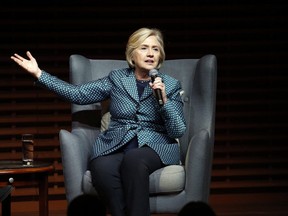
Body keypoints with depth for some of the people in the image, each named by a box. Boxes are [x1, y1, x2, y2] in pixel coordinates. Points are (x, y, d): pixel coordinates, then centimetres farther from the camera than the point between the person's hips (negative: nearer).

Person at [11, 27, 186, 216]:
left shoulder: (171, 85, 9)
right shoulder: (117, 78, 13)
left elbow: (178, 132, 3)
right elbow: (78, 94, 7)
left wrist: (163, 99, -12)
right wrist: (38, 74, 2)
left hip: (155, 146, -1)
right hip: (115, 144, 1)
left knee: (133, 159, -38)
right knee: (102, 168, -35)